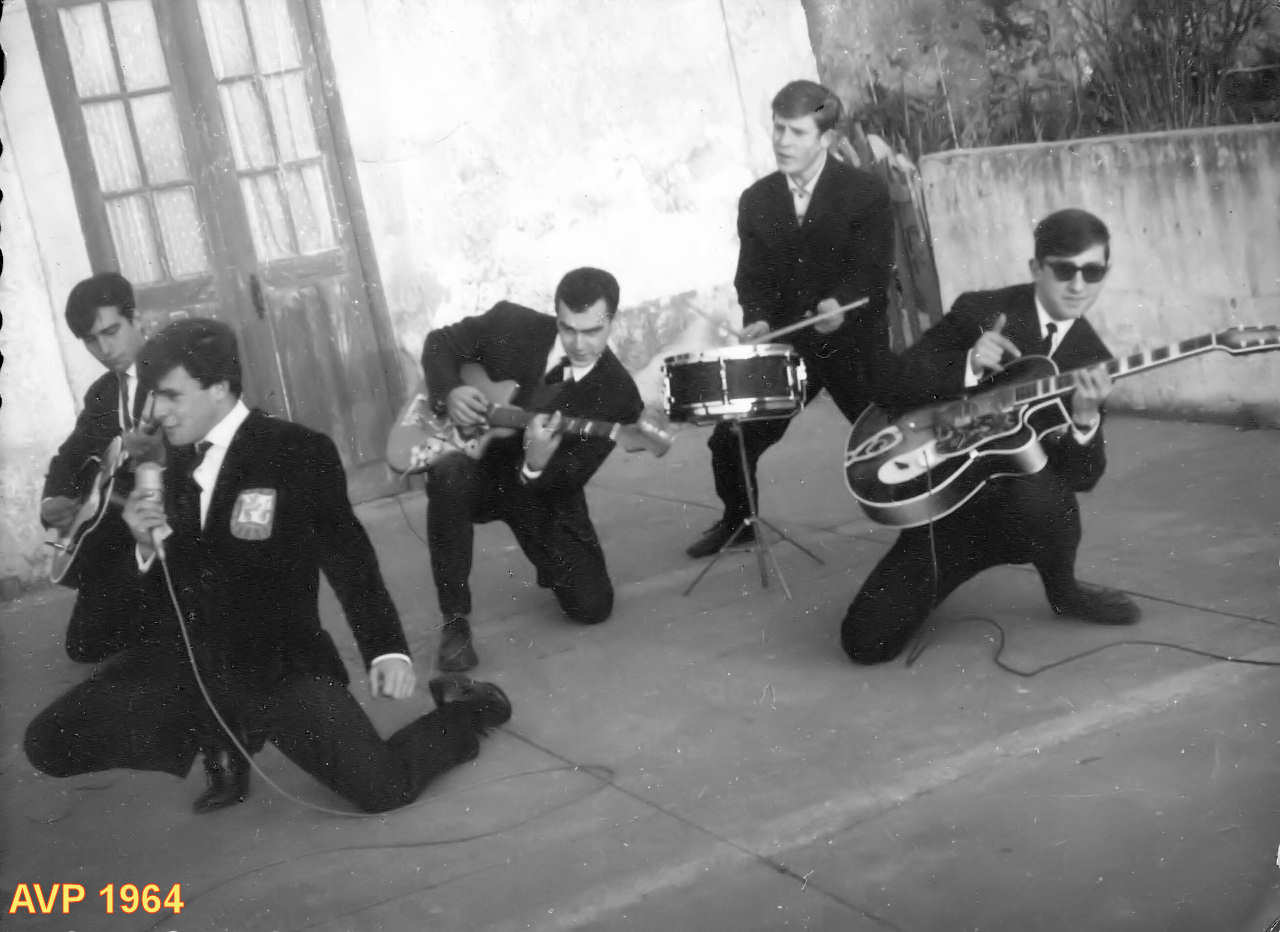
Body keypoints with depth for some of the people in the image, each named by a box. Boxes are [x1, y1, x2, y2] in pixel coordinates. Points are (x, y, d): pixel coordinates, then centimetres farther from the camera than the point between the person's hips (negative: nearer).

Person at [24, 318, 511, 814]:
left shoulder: (300, 452, -5)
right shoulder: (167, 462, 8)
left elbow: (348, 558, 0)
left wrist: (388, 649, -12)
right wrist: (145, 545, -10)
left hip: (279, 665, -5)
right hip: (183, 661, 5)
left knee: (381, 787, -22)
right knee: (49, 743, -9)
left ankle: (464, 713, 12)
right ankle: (218, 739, 13)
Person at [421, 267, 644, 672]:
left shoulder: (618, 395, -19)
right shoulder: (510, 324, -15)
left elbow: (571, 478, -21)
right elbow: (441, 342, 1)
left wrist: (538, 465, -45)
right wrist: (449, 392, -20)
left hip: (545, 486, 0)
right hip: (481, 463, 0)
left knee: (592, 607, -9)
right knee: (449, 475, -38)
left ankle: (550, 560, 31)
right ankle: (455, 621, -22)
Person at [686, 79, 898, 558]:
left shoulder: (866, 193, -9)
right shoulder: (756, 201, 3)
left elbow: (873, 272, -15)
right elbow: (752, 277, 3)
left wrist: (841, 305, -35)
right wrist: (758, 319, -17)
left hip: (854, 344, -3)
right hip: (784, 344, 3)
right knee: (729, 441, 2)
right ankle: (738, 521, 27)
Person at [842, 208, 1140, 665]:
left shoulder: (1091, 358, -2)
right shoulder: (979, 311, -8)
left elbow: (1083, 477, -8)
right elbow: (897, 383, -12)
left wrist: (1086, 418, -29)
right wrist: (967, 366, -27)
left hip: (1024, 507, 0)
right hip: (949, 500, 0)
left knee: (1039, 487, -39)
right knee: (867, 642, -10)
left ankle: (1064, 591, -5)